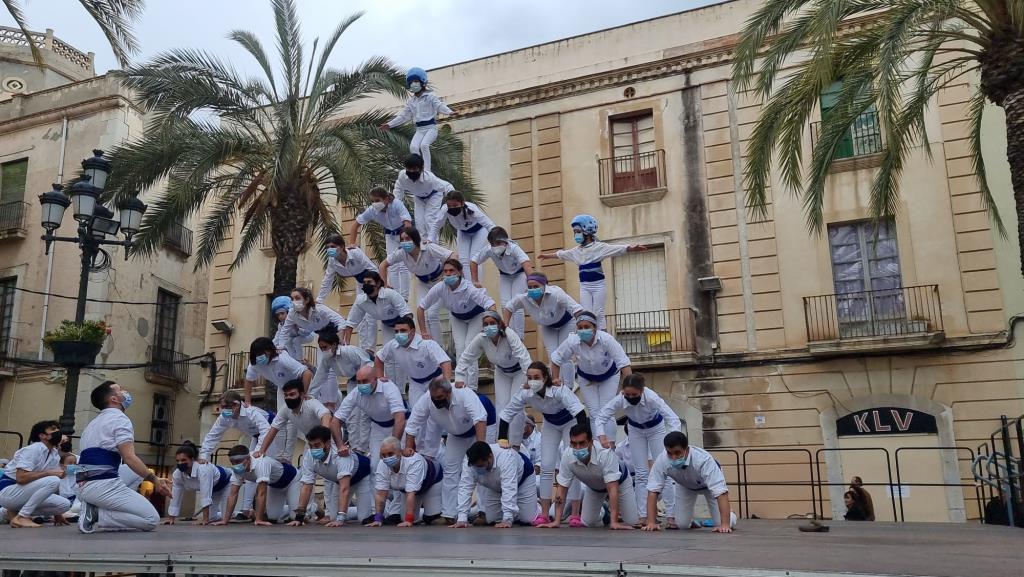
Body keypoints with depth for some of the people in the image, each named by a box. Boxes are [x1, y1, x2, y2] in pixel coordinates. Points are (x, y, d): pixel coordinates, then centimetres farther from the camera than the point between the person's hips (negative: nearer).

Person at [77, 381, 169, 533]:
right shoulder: (119, 418, -5)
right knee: (151, 519, -5)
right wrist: (155, 480, -11)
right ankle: (97, 515, -13)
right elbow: (129, 458, -15)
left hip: (84, 487, 9)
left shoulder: (93, 423, 24)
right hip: (103, 485, -9)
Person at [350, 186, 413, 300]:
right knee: (393, 266, 1)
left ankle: (404, 297, -2)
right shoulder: (371, 210, -23)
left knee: (403, 266, -10)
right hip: (390, 235, 4)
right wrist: (351, 244, -15)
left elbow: (408, 224, -42)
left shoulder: (397, 205, -35)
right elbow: (356, 224, -11)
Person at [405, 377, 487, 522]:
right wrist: (409, 447, -23)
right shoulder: (426, 401, -28)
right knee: (450, 469, 1)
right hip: (456, 435, 5)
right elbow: (413, 424, -17)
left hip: (478, 430, -4)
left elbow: (480, 420, -49)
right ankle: (448, 514, 8)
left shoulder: (466, 395, -40)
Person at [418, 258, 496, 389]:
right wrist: (423, 332, -18)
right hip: (457, 318, 3)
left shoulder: (469, 288, -38)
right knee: (459, 348, -7)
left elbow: (489, 304, -45)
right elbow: (421, 308, -19)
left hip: (476, 316, -3)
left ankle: (472, 387, -6)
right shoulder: (440, 288, -29)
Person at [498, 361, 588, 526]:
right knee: (546, 467, -1)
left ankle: (575, 515, -4)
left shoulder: (559, 390, -39)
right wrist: (502, 439, -23)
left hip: (571, 422, -4)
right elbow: (506, 413, -17)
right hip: (550, 424, 4)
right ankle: (544, 514, 7)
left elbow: (579, 411, -47)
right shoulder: (525, 393, -26)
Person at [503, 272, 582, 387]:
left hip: (566, 322, -4)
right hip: (547, 326, 4)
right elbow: (509, 307, -8)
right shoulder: (524, 298, -28)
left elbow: (576, 309, -41)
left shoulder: (556, 294, -40)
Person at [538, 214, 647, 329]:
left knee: (598, 313, -2)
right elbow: (560, 254, 26)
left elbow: (618, 249, -16)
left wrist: (632, 248, -32)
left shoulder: (599, 247, -5)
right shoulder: (576, 250, 11)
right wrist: (546, 255, 37)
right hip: (584, 286, 5)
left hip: (598, 284, -5)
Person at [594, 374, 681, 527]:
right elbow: (600, 417, -25)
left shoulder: (652, 398, -40)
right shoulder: (619, 400, -33)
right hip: (635, 429, 2)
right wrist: (602, 437, -43)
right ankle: (643, 516, 8)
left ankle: (670, 515, 2)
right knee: (640, 473, 2)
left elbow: (674, 420, -44)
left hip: (656, 428, -2)